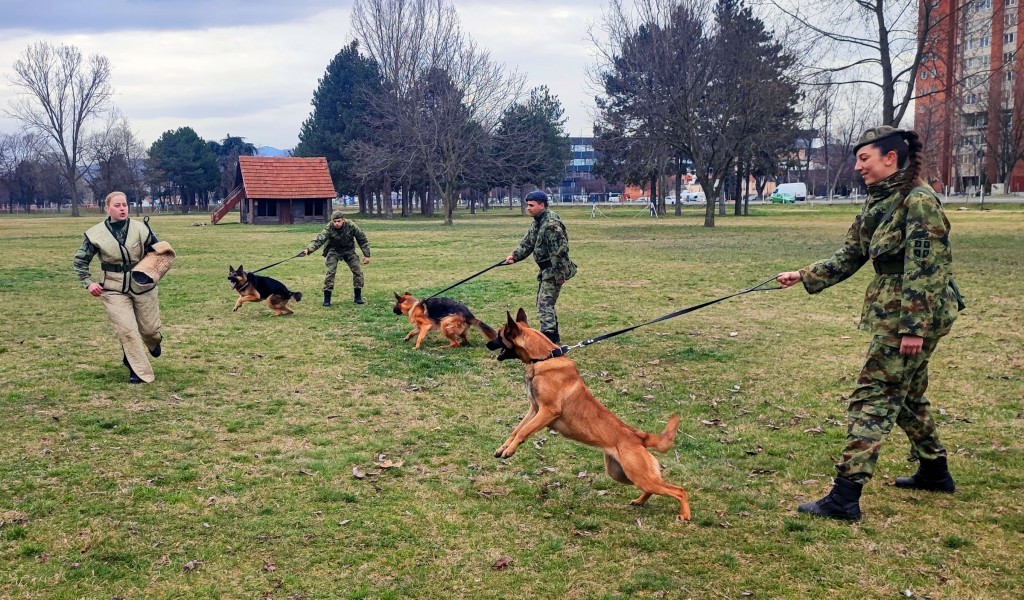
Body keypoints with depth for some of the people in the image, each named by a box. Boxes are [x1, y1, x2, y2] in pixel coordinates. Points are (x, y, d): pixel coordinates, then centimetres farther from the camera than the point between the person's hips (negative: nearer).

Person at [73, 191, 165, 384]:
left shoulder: (141, 228, -6)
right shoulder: (96, 234, -6)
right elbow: (80, 260, 6)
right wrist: (88, 283, -5)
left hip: (143, 286, 1)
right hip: (114, 290, -1)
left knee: (150, 328, 10)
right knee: (126, 330, -9)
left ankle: (153, 343, 48)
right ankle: (139, 371, 3)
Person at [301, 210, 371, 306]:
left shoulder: (351, 226, -22)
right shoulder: (329, 228, -27)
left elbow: (362, 239, -10)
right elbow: (319, 240, -41)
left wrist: (366, 255, -8)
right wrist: (308, 249, -59)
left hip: (349, 250, 2)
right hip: (333, 250, -2)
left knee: (357, 270, -4)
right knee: (330, 271, -17)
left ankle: (357, 297, 10)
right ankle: (327, 299, -9)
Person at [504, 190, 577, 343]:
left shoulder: (551, 224, -22)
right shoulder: (537, 223, 10)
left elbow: (560, 250, -25)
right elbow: (527, 243, 14)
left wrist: (560, 274, -24)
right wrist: (514, 256, -1)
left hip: (553, 270, -11)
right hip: (545, 269, 11)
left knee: (545, 303, -14)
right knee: (544, 302, 17)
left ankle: (548, 338, -14)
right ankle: (554, 337, 27)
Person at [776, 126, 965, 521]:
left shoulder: (918, 201, -17)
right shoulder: (878, 203, 11)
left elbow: (926, 269, -21)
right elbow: (849, 256, 15)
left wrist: (914, 327, -23)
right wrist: (804, 277, 6)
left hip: (914, 314, -10)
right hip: (892, 312, 10)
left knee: (873, 398, -10)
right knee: (907, 394, 22)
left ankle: (844, 498, -9)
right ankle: (934, 471, 40)